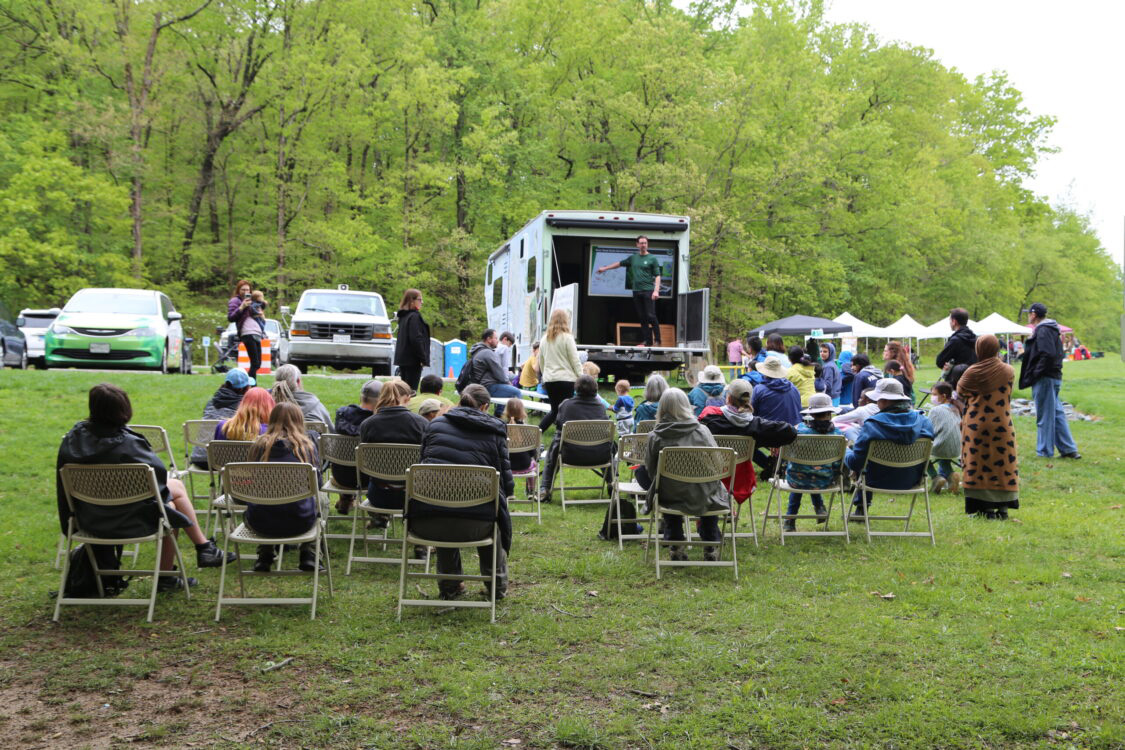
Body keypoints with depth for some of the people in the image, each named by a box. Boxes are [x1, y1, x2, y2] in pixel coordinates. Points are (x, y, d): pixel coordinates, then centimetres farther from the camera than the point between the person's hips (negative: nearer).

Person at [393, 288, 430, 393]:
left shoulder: (403, 316, 14)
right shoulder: (414, 316, -14)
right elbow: (416, 339, -20)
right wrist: (423, 359, -15)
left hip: (402, 358, 9)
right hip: (413, 360, -9)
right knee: (411, 389, -8)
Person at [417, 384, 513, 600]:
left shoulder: (436, 424, 15)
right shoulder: (495, 430, 8)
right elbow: (507, 484, 7)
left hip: (425, 524, 3)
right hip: (472, 525, -2)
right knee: (492, 516, 35)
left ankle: (449, 586, 44)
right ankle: (497, 584, 43)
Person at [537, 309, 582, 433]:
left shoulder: (544, 339, 9)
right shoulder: (567, 338, -8)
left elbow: (541, 362, 17)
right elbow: (575, 361, -8)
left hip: (549, 380, 6)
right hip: (565, 379, -6)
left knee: (554, 410, 18)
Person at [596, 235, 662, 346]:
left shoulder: (652, 259, 1)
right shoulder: (633, 258, 15)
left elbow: (657, 276, -4)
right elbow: (620, 264, 28)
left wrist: (656, 291, -15)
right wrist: (605, 268, 32)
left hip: (648, 291, -5)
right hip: (636, 291, 5)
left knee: (651, 316, -12)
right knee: (642, 317, 4)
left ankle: (657, 340, -6)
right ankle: (646, 340, 7)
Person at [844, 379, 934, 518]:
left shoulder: (871, 424, -23)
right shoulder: (924, 421, -12)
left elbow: (855, 463, -18)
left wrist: (846, 451, 5)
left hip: (879, 482, -4)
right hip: (912, 482, 4)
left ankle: (861, 509, 38)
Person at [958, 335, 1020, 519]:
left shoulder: (972, 372, -9)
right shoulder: (1008, 371, -4)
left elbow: (960, 391, 8)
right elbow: (1008, 393, 12)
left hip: (976, 425, -1)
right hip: (1001, 423, 1)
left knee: (978, 465, 5)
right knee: (1002, 464, 9)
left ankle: (985, 507, 5)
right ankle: (1003, 507, 8)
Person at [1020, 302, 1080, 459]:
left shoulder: (1043, 331, -16)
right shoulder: (1051, 329, 15)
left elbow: (1048, 354, -26)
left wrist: (1036, 373, -19)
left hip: (1044, 379, -10)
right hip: (1054, 377, 10)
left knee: (1044, 416, -1)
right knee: (1056, 413, 13)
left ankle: (1044, 451, 6)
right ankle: (1068, 449, 16)